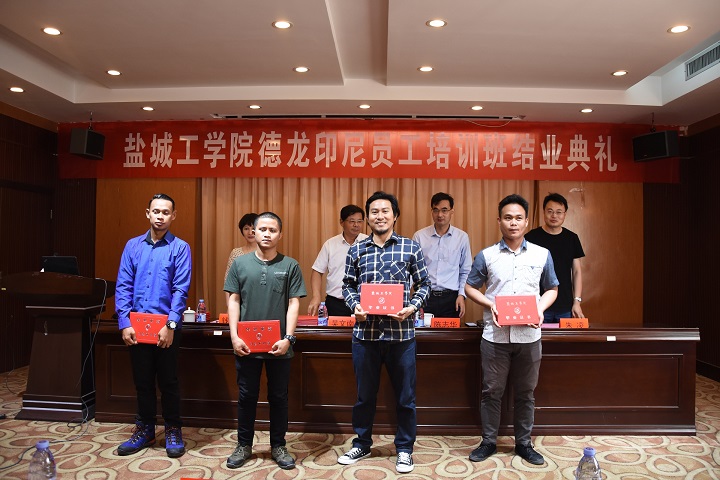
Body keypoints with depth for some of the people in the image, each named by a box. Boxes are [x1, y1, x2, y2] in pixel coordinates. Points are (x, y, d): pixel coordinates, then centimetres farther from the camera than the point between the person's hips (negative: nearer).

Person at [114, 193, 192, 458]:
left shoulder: (180, 248, -3)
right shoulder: (133, 245, 6)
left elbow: (181, 290, -9)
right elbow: (123, 286, 2)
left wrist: (171, 325, -17)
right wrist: (125, 323, -7)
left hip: (167, 326, -3)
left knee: (168, 381, 7)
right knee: (142, 381, 14)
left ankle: (173, 431, 23)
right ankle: (144, 429, 30)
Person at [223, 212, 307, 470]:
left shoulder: (290, 265, 0)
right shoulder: (240, 263, 4)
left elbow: (294, 303, -3)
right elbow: (233, 301, 3)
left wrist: (288, 338, -11)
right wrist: (234, 336, -5)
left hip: (278, 346, -1)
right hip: (246, 344, 1)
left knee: (279, 397, 11)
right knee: (246, 396, 13)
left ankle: (278, 446, 27)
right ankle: (244, 445, 29)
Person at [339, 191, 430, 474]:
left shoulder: (410, 248, 1)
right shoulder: (356, 250, 6)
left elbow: (424, 285, 5)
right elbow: (348, 285, 11)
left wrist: (412, 308, -11)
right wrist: (355, 306, -8)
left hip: (401, 332, -1)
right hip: (365, 332, 2)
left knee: (405, 396, 10)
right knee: (364, 394, 15)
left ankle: (404, 449, 29)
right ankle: (361, 445, 35)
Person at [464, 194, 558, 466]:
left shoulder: (542, 255, 4)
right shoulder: (486, 256, 0)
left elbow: (552, 289, 12)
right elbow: (470, 288, 5)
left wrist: (541, 308, -7)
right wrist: (490, 304, -12)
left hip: (529, 336, 1)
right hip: (495, 336, -1)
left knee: (525, 393, 12)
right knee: (491, 391, 8)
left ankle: (523, 443, 28)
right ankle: (488, 442, 23)